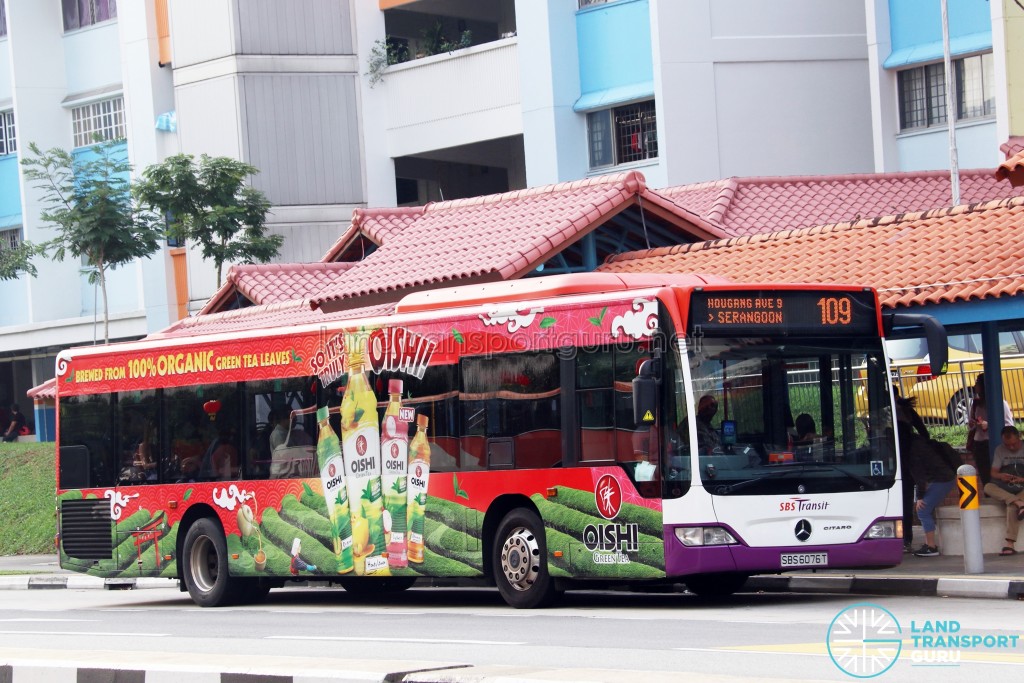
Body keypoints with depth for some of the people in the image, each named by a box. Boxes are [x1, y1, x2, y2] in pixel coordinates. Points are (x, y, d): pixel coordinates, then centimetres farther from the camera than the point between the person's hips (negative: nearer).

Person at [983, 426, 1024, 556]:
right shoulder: (1000, 450, 11)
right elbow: (993, 472, 5)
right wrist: (1000, 476, -19)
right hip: (1005, 490, 4)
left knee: (1012, 506, -37)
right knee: (988, 487, -29)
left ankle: (1010, 544, -45)